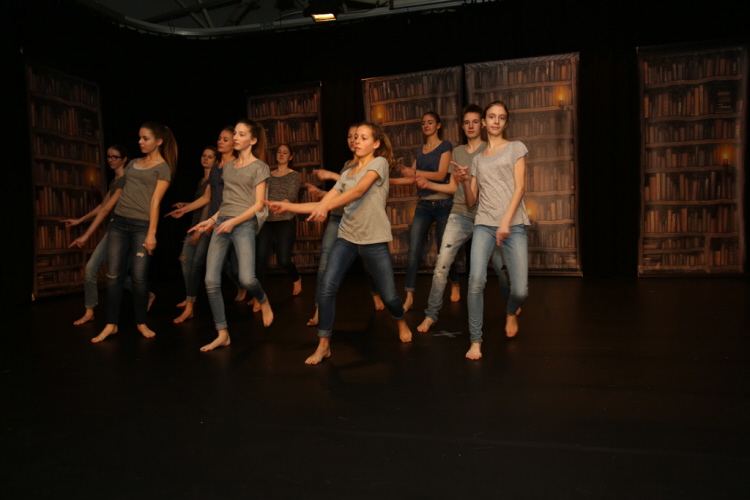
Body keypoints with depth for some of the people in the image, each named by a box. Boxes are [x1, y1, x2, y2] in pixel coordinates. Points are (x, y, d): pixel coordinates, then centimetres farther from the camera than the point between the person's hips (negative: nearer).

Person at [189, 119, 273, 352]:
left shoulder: (259, 167, 0)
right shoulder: (227, 167, 18)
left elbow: (258, 205, -6)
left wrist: (233, 221, -16)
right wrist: (211, 220, 11)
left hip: (243, 224, -6)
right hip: (221, 223, 6)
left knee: (246, 279, -20)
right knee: (211, 281, -4)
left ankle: (264, 302, 16)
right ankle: (222, 334, 5)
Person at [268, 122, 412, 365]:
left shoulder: (380, 162, -4)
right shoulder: (347, 174, 13)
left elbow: (359, 191, -22)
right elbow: (323, 204, 8)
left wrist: (327, 206, -35)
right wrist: (286, 206, 0)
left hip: (374, 240, -4)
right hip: (346, 237, 4)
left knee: (388, 295, 2)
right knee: (327, 288, -13)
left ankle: (401, 322, 37)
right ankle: (323, 345, -3)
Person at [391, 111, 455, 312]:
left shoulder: (445, 146, 0)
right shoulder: (420, 150, 15)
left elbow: (441, 175, -13)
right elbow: (412, 179, 12)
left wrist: (414, 172, -22)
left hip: (443, 204, -4)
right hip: (423, 205, 4)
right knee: (413, 250, -7)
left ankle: (455, 285, 29)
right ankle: (409, 297, -5)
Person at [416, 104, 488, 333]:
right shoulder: (457, 152, 14)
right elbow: (454, 188, 15)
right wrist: (428, 184, 3)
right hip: (459, 216, 3)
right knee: (441, 266, -6)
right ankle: (431, 314, 0)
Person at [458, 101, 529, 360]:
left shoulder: (516, 148, 9)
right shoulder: (477, 159, 19)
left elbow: (519, 188, -2)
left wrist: (506, 222, -13)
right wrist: (466, 179, -2)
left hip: (513, 225, -2)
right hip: (484, 224, 2)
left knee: (520, 291, -9)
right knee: (476, 280, -21)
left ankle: (511, 313, 28)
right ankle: (476, 341, -9)